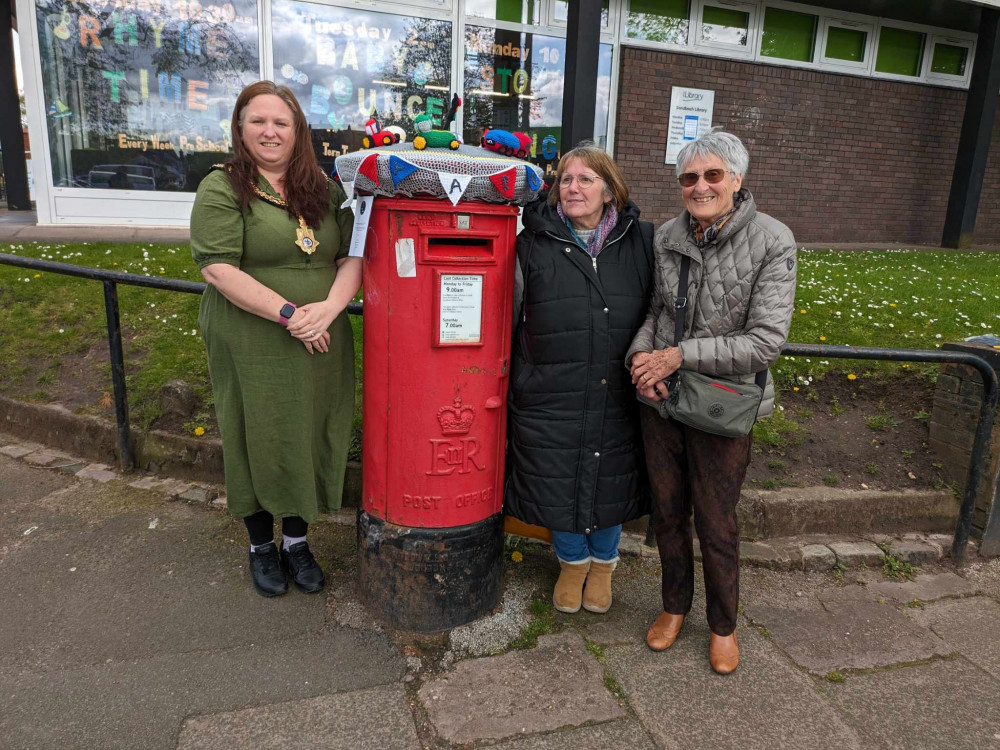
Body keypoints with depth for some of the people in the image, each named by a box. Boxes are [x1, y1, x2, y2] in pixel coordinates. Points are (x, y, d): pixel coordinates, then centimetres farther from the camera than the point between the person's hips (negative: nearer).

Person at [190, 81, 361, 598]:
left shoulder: (325, 189, 10)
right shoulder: (221, 188, -4)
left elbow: (353, 255, 4)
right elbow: (218, 267, -15)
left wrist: (329, 307, -15)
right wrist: (289, 314, -19)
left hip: (321, 347, 4)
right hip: (252, 350, -3)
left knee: (311, 439, 12)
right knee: (258, 442, 9)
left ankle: (297, 541, 33)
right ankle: (261, 546, 31)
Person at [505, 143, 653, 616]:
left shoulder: (641, 242, 1)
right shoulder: (533, 244, -3)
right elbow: (510, 314, 2)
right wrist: (515, 382, 2)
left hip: (618, 395, 1)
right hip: (551, 395, -1)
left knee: (612, 481, 15)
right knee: (559, 481, 11)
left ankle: (603, 563, 43)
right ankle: (572, 562, 41)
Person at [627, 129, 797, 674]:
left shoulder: (771, 242, -14)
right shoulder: (667, 237, -1)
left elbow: (766, 341, -18)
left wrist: (679, 355, -21)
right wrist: (641, 352, -10)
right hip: (660, 398, 4)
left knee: (716, 526, 11)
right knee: (667, 511, 18)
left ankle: (723, 625, 38)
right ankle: (675, 605, 43)